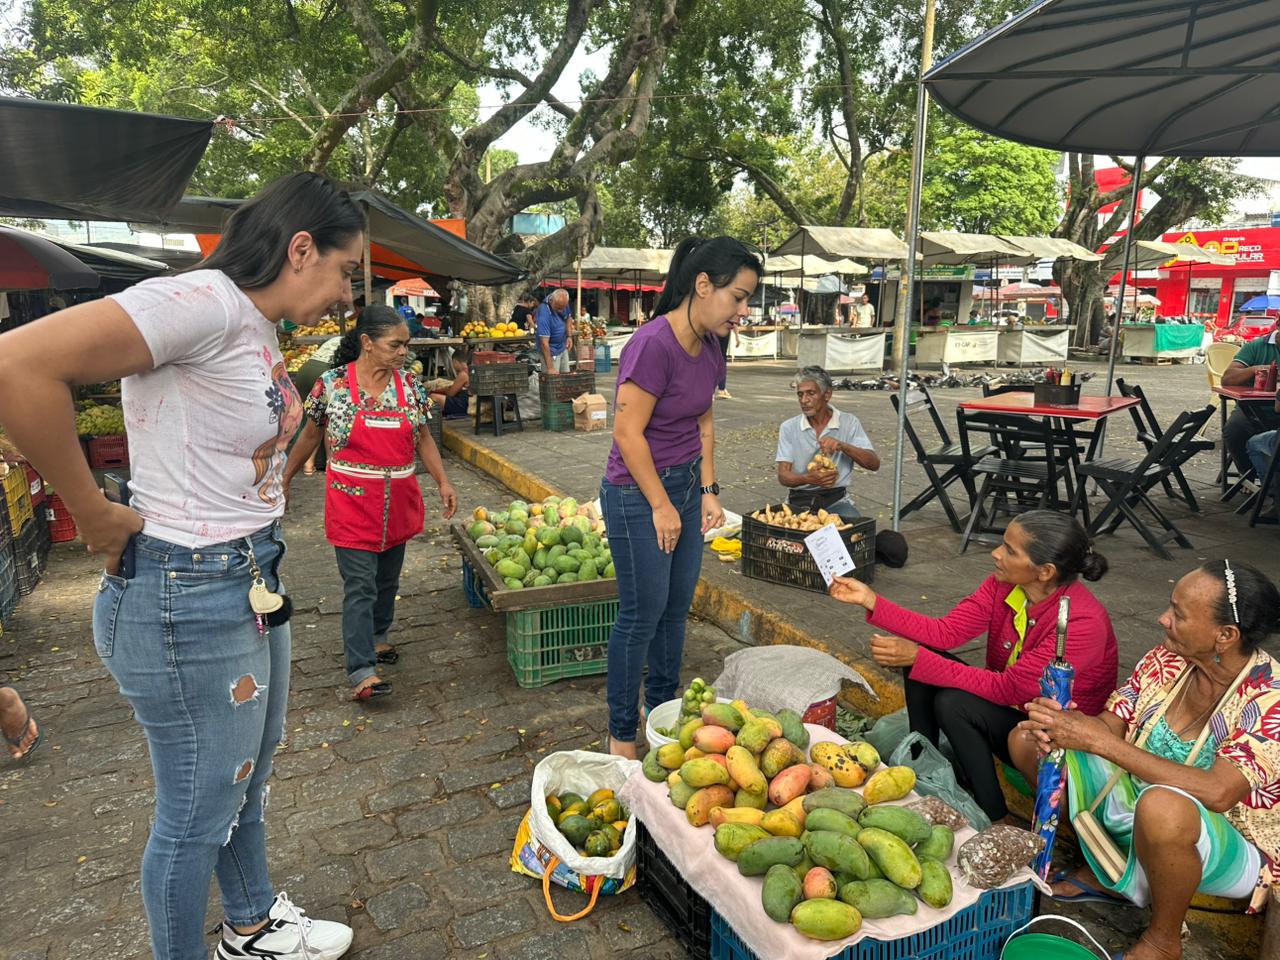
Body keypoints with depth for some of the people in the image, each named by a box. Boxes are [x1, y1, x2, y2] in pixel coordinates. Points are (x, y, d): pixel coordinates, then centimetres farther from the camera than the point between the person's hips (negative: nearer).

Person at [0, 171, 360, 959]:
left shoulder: (256, 327, 9)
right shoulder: (205, 302, -21)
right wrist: (95, 514, -20)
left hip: (253, 581, 10)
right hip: (187, 596, -10)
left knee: (248, 779, 26)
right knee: (199, 813, 11)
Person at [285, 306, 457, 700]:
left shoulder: (409, 385, 2)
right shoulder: (332, 384, -7)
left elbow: (423, 439, 8)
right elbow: (311, 435, 6)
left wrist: (443, 482, -1)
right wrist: (285, 478, 12)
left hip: (399, 502, 4)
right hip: (352, 502, -4)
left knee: (388, 578, 17)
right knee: (360, 585, -7)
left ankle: (376, 637, 38)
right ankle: (361, 671, -4)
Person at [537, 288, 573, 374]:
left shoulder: (563, 304, -9)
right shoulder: (544, 313, -30)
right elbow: (544, 343, -32)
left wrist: (569, 336, -1)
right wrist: (550, 368, -35)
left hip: (563, 348, 7)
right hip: (550, 350, -7)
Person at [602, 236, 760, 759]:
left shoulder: (709, 349, 4)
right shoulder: (654, 344, -22)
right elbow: (629, 433, -22)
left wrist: (708, 490, 8)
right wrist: (662, 505, -16)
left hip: (685, 485, 8)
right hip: (638, 494, -8)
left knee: (677, 606, 16)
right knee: (643, 613, 2)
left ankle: (663, 708, 35)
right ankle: (621, 733, 20)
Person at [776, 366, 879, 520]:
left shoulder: (849, 423, 3)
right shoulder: (788, 427, 5)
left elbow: (874, 464, -5)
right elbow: (783, 475, -3)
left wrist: (842, 446, -21)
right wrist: (808, 479, -26)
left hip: (836, 499, 0)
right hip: (799, 500, 0)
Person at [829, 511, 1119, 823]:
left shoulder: (1083, 622, -30)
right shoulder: (1003, 586, -11)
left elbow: (1007, 689, -29)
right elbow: (946, 632, -13)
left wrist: (918, 659, -33)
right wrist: (870, 600, -21)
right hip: (1010, 703, 7)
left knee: (954, 703, -28)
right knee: (922, 658, -12)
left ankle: (995, 821, -8)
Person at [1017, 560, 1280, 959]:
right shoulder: (1166, 659, -9)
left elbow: (1217, 793, -36)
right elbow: (1109, 725, -5)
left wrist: (1100, 741, -37)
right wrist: (1064, 723, -29)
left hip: (1230, 847, -6)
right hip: (1135, 801, 6)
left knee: (1161, 805, -41)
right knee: (1030, 739, -7)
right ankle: (1105, 872, 8)